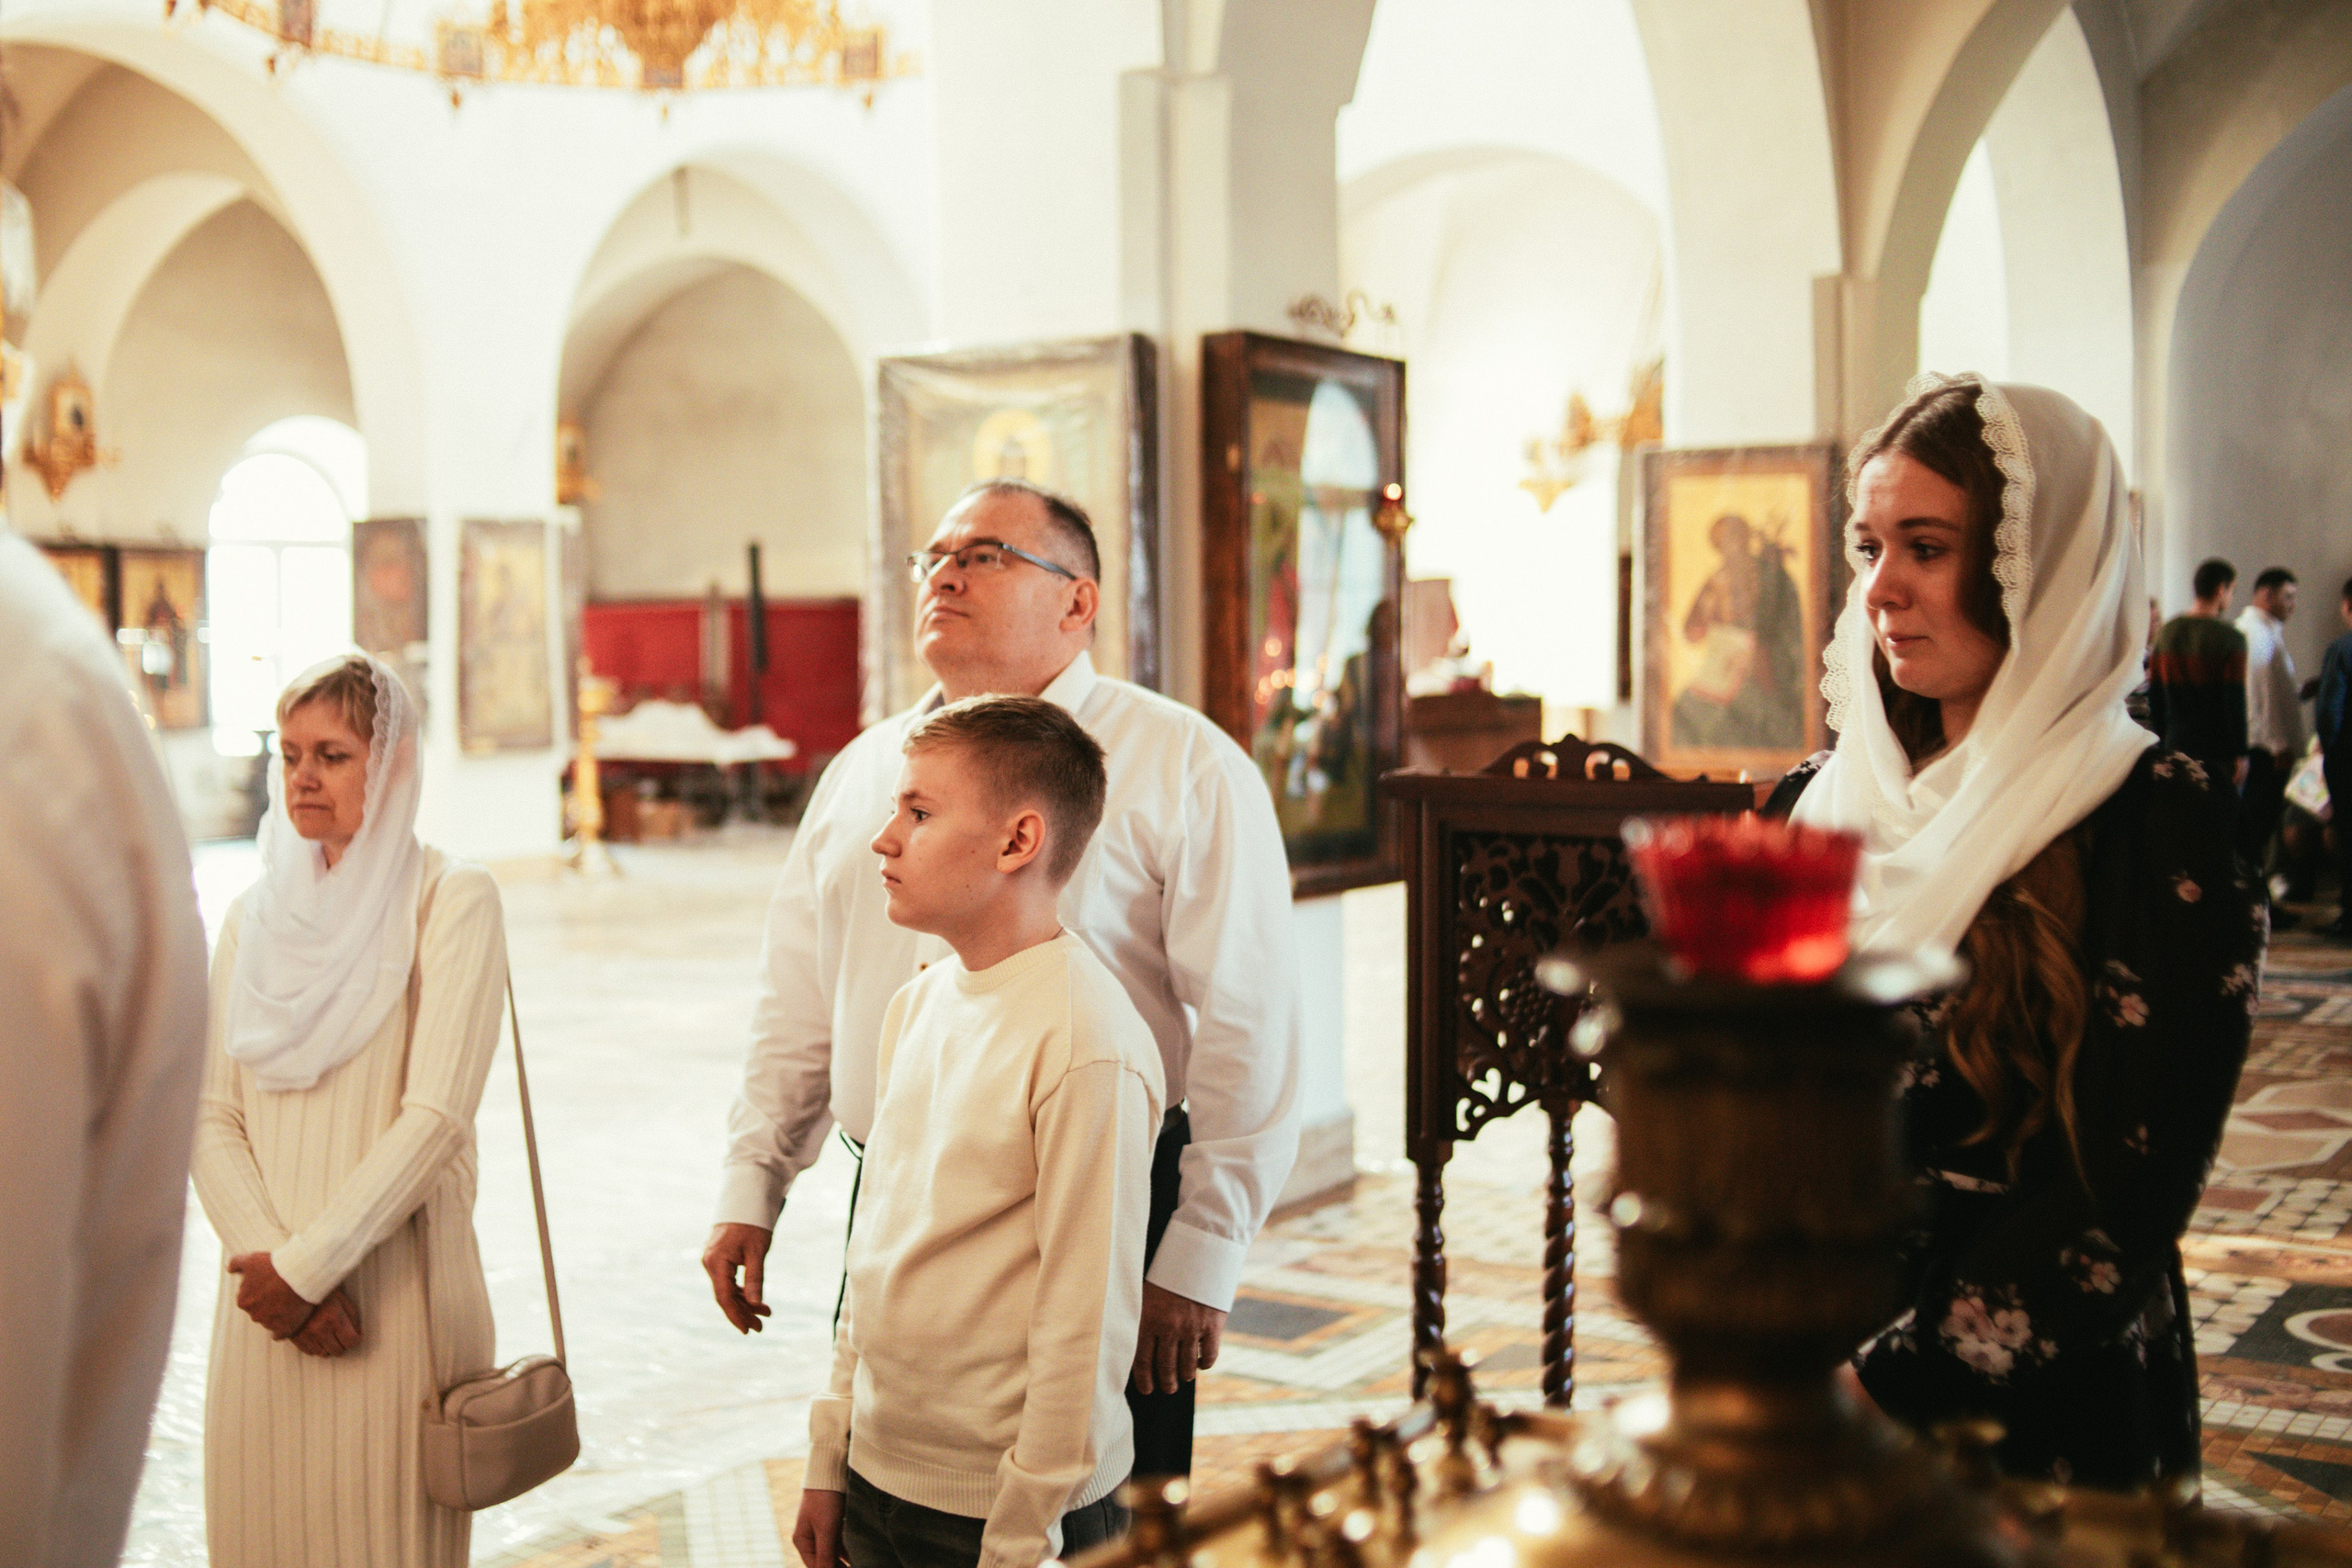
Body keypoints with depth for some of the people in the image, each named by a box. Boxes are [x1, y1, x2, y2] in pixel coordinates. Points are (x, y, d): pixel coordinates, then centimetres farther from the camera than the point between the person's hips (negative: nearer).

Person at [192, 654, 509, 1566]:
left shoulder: (451, 900, -6)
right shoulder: (254, 916, 10)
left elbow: (436, 1117, -13)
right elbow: (210, 1118, 4)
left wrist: (308, 1264, -14)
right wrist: (268, 1255, -11)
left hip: (397, 1293, -4)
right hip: (268, 1294, 4)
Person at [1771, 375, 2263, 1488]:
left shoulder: (2156, 824, -8)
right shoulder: (1821, 803, 7)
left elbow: (2130, 1188, -13)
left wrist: (1886, 1388, -17)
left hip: (2043, 1416, -4)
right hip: (1802, 1371, 4)